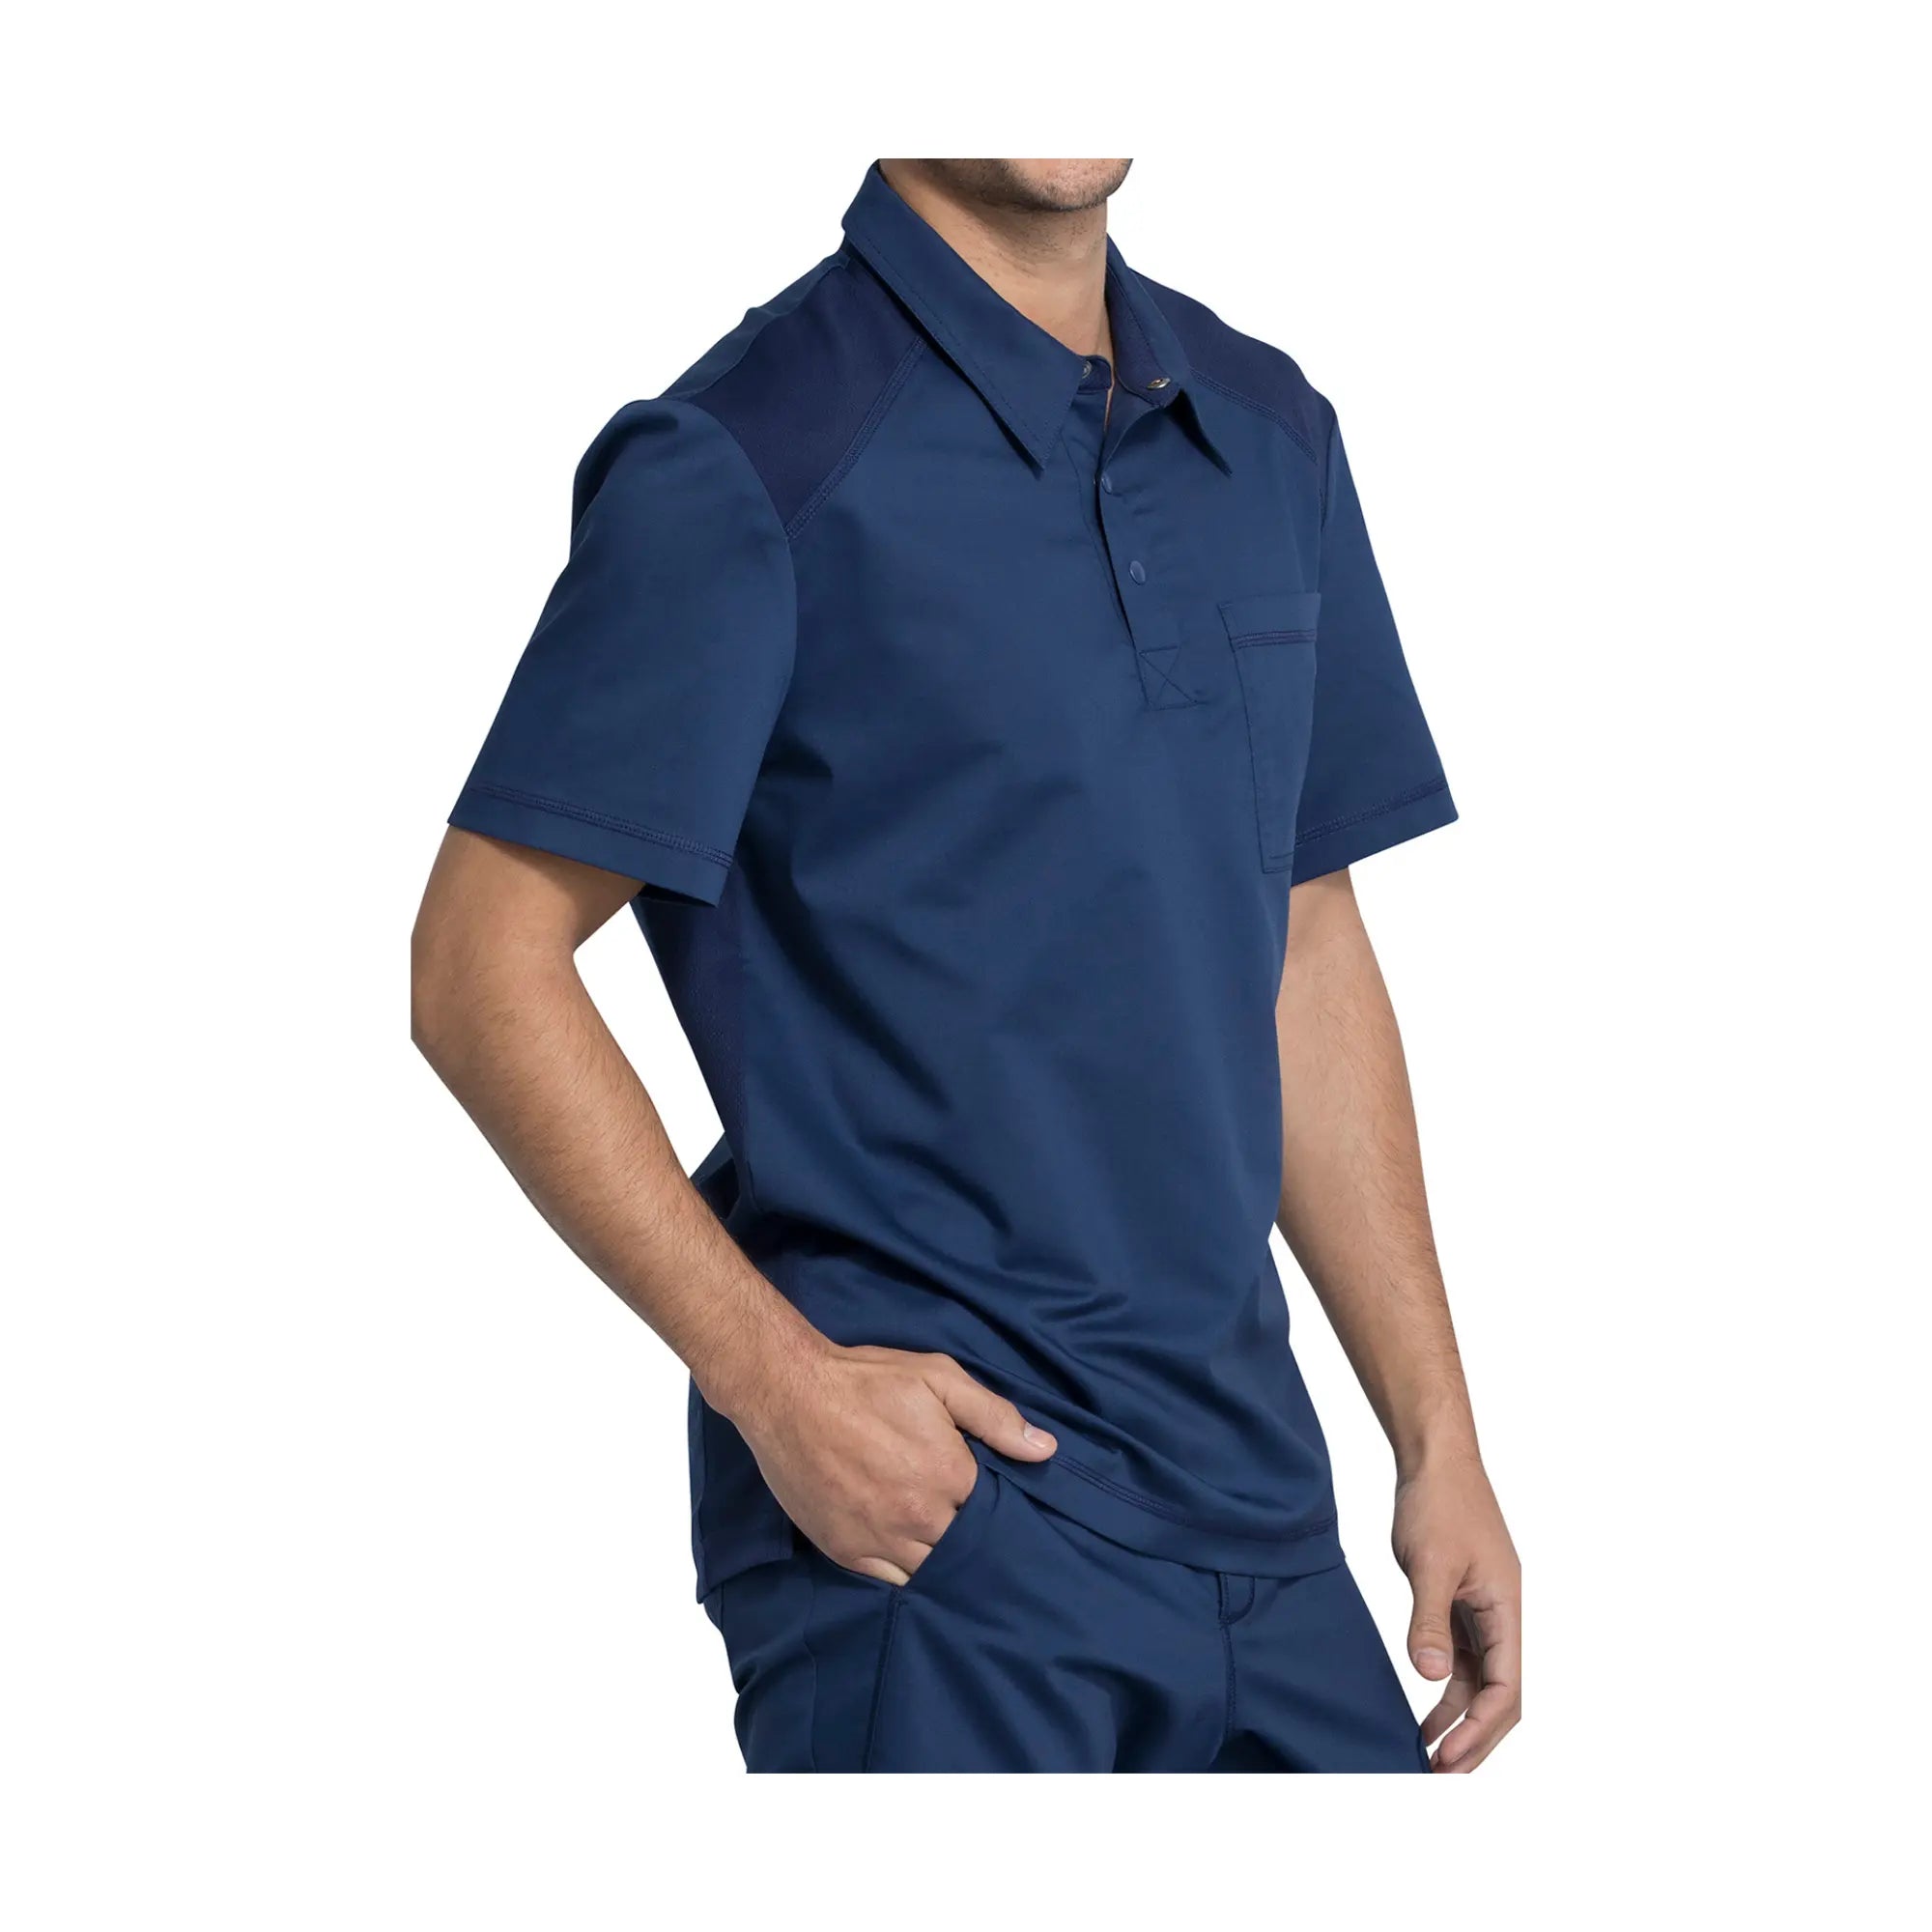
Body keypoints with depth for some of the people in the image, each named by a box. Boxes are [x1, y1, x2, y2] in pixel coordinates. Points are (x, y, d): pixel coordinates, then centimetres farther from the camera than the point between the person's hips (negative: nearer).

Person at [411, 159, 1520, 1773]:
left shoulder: (1270, 433, 11)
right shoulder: (746, 457, -10)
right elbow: (484, 971, -11)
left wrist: (1438, 1437, 12)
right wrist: (774, 1377, -17)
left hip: (1254, 1509, 7)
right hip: (923, 1498, -6)